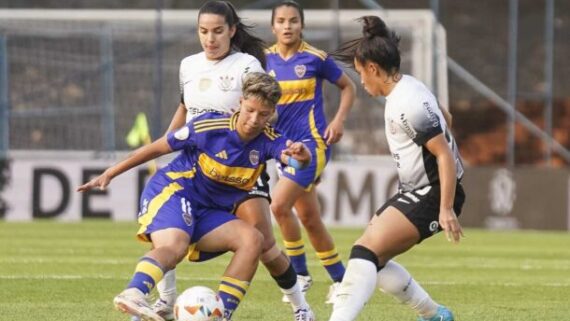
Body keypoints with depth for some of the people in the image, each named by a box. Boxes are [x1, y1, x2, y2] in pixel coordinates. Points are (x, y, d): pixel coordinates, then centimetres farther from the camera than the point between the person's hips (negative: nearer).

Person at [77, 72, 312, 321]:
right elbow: (157, 148, -3)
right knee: (174, 246, -35)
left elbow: (293, 157, -28)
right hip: (172, 190, -5)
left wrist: (301, 156, -55)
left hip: (209, 212, 5)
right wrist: (110, 174, 2)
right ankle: (133, 294, -63)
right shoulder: (209, 127, -14)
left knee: (252, 239, -18)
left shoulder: (268, 141, -6)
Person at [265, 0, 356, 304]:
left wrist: (338, 121, -7)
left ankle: (300, 273, -5)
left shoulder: (315, 58, -8)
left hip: (312, 141, -5)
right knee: (308, 217, 10)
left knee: (280, 205, -20)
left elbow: (348, 87, 5)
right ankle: (340, 278, 23)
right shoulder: (265, 59, 3)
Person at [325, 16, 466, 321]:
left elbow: (444, 153, -24)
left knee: (366, 252, -21)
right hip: (414, 190, 11)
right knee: (374, 259, 14)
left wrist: (446, 209, -25)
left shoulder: (408, 103, -21)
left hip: (432, 194, -11)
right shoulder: (404, 88, 10)